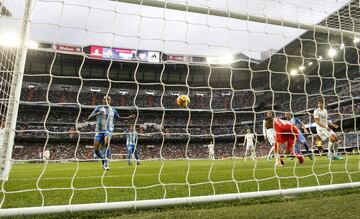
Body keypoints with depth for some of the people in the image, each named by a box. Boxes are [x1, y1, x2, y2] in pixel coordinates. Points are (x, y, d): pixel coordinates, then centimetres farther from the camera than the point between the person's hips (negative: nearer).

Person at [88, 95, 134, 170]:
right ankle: (104, 160, 23)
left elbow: (119, 117, 27)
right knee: (96, 149, -6)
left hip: (108, 130, -1)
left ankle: (106, 163, -25)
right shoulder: (99, 108, 5)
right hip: (99, 130, 1)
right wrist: (97, 113, -21)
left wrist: (129, 117, 18)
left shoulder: (113, 110, 12)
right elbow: (89, 117, -3)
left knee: (106, 143, -32)